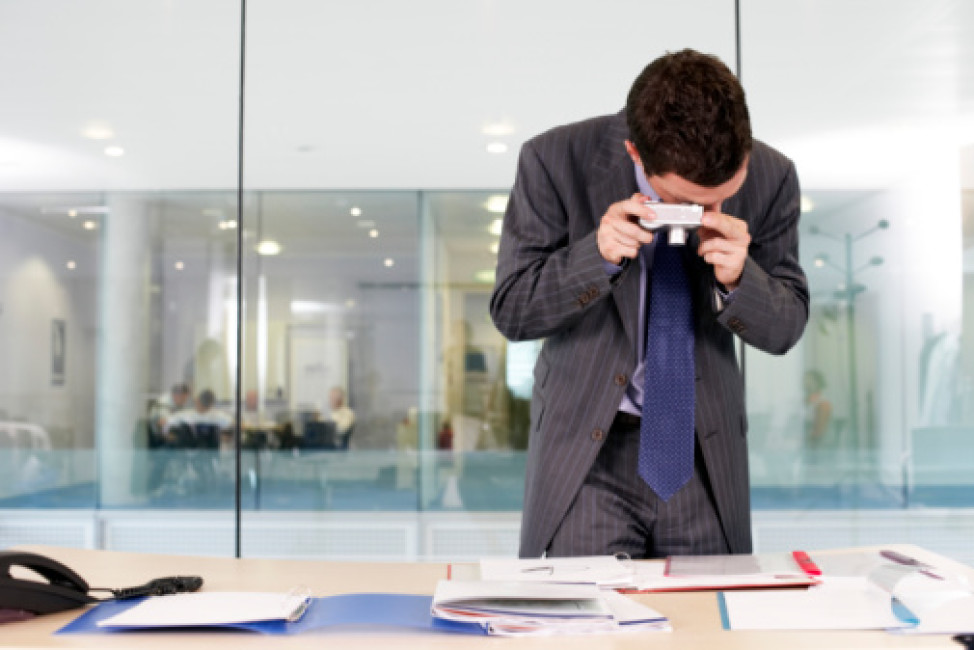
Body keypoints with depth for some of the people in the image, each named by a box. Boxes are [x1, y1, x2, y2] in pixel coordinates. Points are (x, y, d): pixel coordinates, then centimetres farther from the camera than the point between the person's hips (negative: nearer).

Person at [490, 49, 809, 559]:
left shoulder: (770, 176, -10)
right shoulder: (555, 161, -16)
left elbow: (785, 330, -1)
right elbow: (510, 312, -9)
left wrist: (737, 278, -23)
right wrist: (596, 255, -26)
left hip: (705, 451, 2)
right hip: (586, 447, -2)